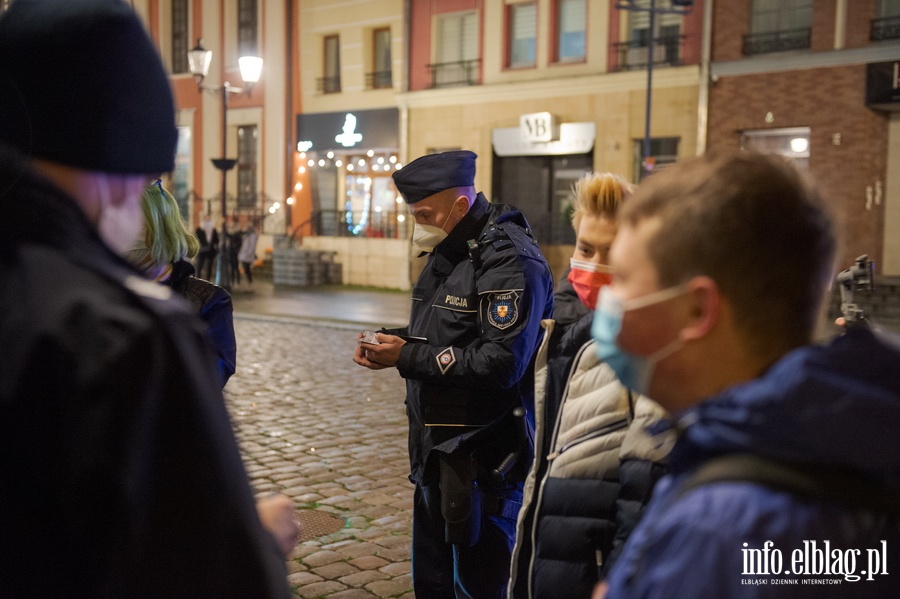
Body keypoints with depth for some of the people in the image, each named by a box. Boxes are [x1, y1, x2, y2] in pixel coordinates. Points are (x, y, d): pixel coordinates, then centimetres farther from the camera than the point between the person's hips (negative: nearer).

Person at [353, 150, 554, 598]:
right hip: (435, 446, 9)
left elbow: (501, 363, -26)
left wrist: (408, 357, -20)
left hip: (484, 457, -9)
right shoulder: (448, 251, 10)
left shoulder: (510, 260, -20)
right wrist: (396, 342, 1)